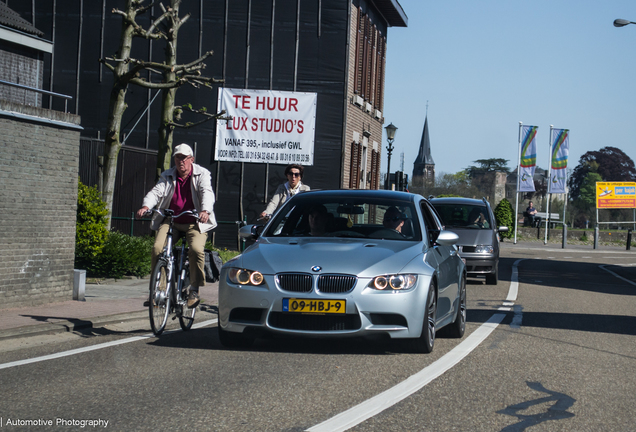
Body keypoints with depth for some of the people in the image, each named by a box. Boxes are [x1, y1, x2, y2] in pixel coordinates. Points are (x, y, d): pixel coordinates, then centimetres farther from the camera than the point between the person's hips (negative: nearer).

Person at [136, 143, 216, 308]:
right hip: (170, 222, 3)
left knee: (196, 249, -28)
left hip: (194, 223, -3)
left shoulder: (201, 174, 1)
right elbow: (156, 192, -4)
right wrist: (146, 206, -27)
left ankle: (194, 290, -12)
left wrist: (205, 211, -37)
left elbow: (207, 193, -15)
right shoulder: (168, 176, 10)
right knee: (157, 248, -21)